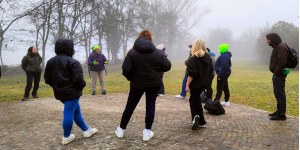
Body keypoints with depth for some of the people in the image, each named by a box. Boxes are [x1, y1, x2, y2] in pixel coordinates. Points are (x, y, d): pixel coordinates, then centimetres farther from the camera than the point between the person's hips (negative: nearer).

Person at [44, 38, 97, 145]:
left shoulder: (50, 62, 9)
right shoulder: (73, 62, -14)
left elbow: (47, 79, 12)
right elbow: (78, 79, -21)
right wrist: (82, 85, 0)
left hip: (59, 92, 9)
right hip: (71, 92, -9)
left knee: (76, 111, 19)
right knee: (69, 113, 3)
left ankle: (86, 130, 29)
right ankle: (66, 137, 14)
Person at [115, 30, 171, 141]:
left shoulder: (132, 52, -9)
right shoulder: (158, 52, -2)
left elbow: (126, 69, -17)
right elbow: (167, 66, -2)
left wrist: (131, 78, 1)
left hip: (137, 83, 0)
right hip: (154, 83, 1)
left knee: (130, 106, 11)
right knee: (150, 106, 9)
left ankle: (121, 129, 23)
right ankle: (147, 131, 10)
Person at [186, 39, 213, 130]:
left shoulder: (194, 58, -14)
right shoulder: (208, 57, 7)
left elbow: (191, 74, -19)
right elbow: (210, 71, 13)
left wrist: (187, 85, -16)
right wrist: (209, 82, 21)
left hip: (196, 84, -7)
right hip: (204, 83, 7)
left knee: (195, 101, 6)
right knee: (195, 99, 19)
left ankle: (201, 121, -6)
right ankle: (197, 119, 17)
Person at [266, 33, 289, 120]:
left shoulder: (281, 47, -15)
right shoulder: (277, 47, 17)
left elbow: (282, 62, -25)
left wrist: (276, 71, -17)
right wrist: (275, 72, 12)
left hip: (279, 75, -10)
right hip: (277, 74, 10)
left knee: (280, 94, -5)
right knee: (278, 94, 16)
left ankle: (281, 115, 0)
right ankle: (279, 111, 26)